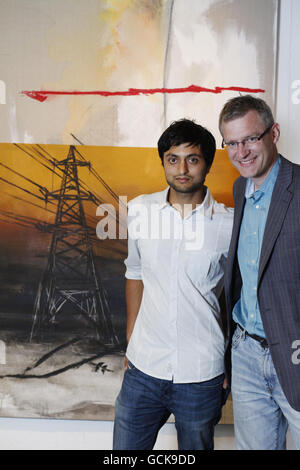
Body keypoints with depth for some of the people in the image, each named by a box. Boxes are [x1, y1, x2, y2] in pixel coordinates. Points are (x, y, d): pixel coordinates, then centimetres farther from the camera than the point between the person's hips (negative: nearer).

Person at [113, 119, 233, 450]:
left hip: (201, 374, -1)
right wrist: (131, 345, 12)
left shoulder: (229, 223, -8)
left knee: (196, 446, 17)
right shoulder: (140, 209, -2)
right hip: (143, 369, 2)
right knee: (125, 447, 14)